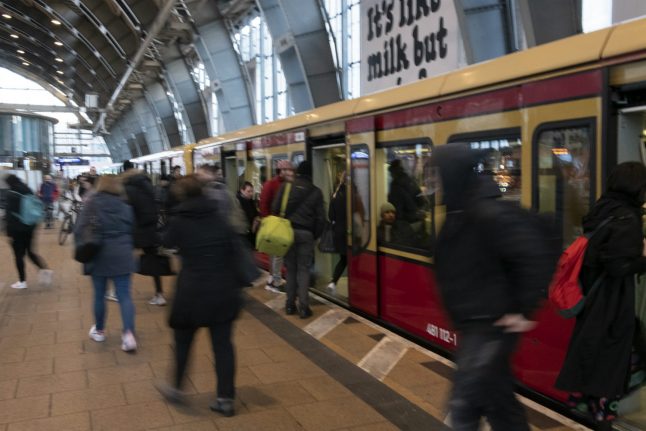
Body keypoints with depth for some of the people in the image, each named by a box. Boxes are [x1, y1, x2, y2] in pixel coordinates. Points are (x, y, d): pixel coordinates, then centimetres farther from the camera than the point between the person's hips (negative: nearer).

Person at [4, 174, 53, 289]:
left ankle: (22, 281, 9)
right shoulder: (29, 191, 8)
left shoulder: (11, 194, -13)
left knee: (19, 255, 3)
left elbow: (9, 214, -16)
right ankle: (45, 269, -2)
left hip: (17, 229, -7)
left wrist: (9, 232, -13)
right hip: (30, 227, 7)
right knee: (30, 251, 17)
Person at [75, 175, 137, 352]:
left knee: (99, 295, 14)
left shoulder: (92, 204, -2)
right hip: (122, 256, 1)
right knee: (124, 296, 1)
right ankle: (128, 334, -13)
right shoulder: (126, 207, 6)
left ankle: (99, 331, 30)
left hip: (99, 256, -1)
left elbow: (79, 230, -7)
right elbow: (132, 232, 12)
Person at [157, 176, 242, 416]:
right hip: (224, 290, 3)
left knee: (183, 341, 18)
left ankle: (177, 389, 33)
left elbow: (167, 243, 11)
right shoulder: (220, 217, 1)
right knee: (223, 344, 9)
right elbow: (233, 247, 3)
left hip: (193, 291, -3)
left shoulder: (178, 221, -7)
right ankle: (226, 398, 14)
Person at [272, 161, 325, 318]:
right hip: (306, 233, -1)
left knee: (290, 268, 11)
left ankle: (290, 305, 14)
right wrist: (315, 235, 12)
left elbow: (275, 209, -2)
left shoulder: (286, 187, 2)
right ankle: (303, 307, 0)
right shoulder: (316, 191, 2)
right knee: (303, 270, 4)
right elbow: (320, 218, 1)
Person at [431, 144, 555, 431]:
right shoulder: (461, 213, 8)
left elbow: (537, 257, -26)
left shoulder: (490, 214, -22)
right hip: (472, 324, 9)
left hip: (492, 325, -9)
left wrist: (523, 311, -21)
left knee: (463, 404, -4)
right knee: (498, 400, 19)